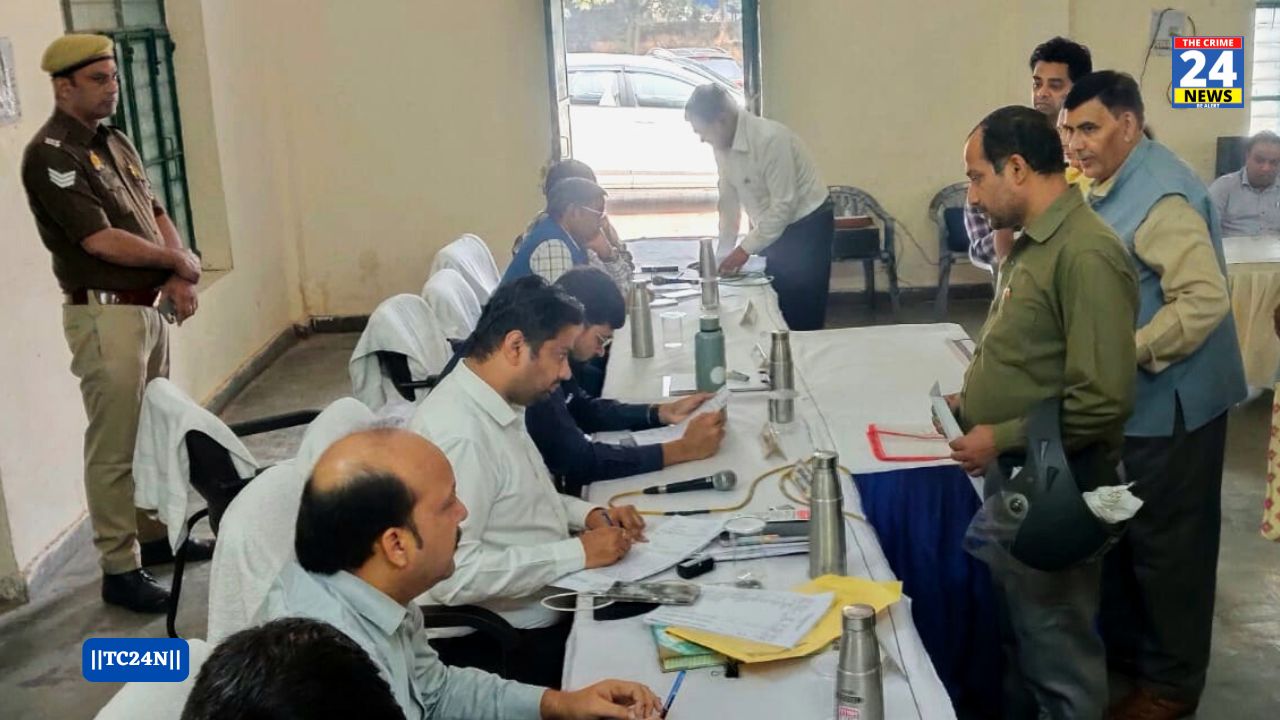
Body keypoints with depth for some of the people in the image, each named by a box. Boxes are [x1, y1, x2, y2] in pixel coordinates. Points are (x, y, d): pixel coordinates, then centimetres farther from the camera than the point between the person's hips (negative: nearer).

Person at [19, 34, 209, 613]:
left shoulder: (116, 143, 13)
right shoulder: (51, 155, -13)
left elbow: (156, 215, 13)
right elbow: (102, 241, -20)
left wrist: (179, 277, -5)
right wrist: (179, 262, -7)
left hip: (149, 306, 9)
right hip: (105, 314, -9)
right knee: (114, 445, -3)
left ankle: (155, 535, 31)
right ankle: (119, 570, 5)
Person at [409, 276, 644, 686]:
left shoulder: (500, 403, 3)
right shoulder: (458, 433, -26)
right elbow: (452, 574, -31)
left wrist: (589, 514, 0)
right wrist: (577, 553, -24)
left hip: (550, 602, 9)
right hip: (510, 640, -9)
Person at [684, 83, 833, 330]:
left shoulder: (770, 139, -27)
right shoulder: (723, 145, -3)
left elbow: (784, 205, -26)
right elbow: (729, 201, 6)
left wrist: (746, 249, -22)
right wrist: (723, 253, 4)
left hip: (806, 226, -7)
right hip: (773, 228, 7)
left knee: (802, 318, -5)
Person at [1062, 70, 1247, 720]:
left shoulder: (1161, 195, -22)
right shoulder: (1114, 185, 10)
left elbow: (1205, 300, -29)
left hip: (1166, 404, -10)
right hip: (1126, 401, 10)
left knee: (1166, 541, 4)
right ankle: (1123, 646, 38)